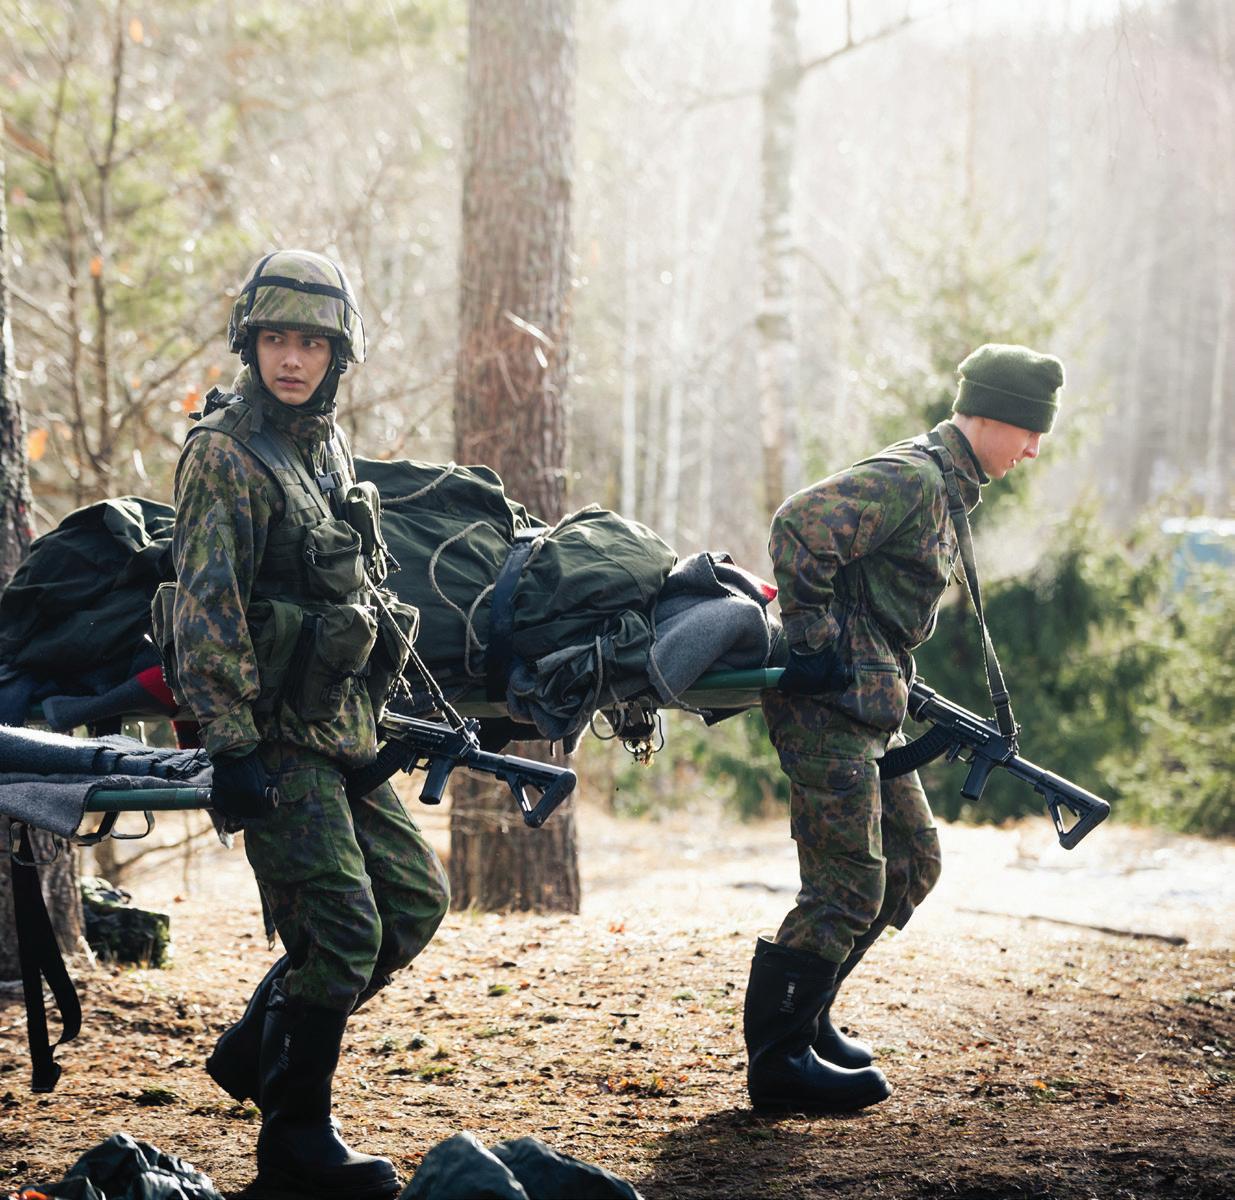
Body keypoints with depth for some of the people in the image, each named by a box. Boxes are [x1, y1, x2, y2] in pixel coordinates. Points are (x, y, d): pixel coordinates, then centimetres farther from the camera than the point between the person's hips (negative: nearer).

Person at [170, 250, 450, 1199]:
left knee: (417, 899, 10)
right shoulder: (225, 454, -12)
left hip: (340, 731, 9)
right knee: (342, 930, -11)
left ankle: (257, 1047, 22)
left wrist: (375, 710, 24)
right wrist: (232, 745, -22)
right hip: (275, 738, -9)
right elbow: (206, 611, -18)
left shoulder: (328, 447, 13)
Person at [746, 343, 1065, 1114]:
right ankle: (777, 1061, -2)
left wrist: (897, 681, 17)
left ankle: (803, 1015, 24)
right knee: (850, 883, -10)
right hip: (829, 702, -11)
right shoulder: (911, 478, -15)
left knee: (913, 862, 16)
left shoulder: (945, 489, 18)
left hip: (867, 707, 11)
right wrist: (814, 644, -24)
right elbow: (800, 527, -26)